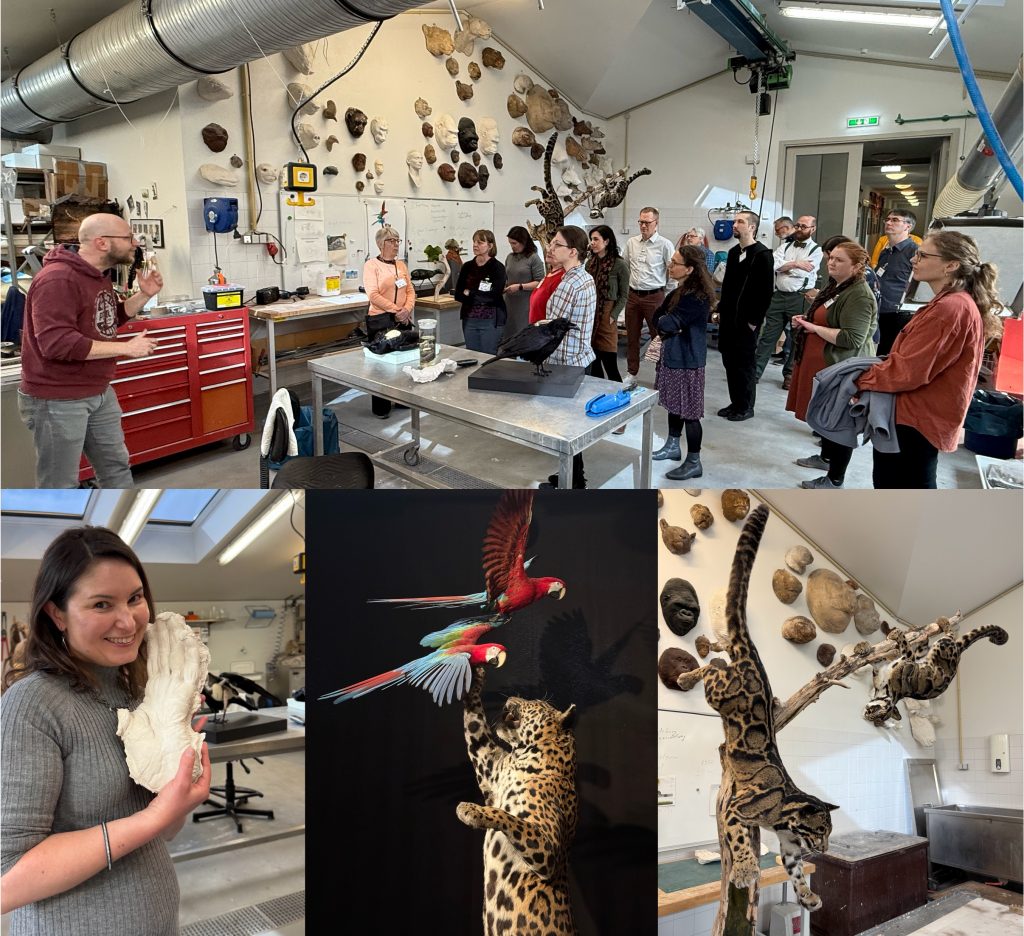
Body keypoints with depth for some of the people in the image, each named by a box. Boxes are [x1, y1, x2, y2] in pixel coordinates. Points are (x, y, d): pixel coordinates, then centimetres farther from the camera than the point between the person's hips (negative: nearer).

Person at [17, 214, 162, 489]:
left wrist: (144, 295, 4)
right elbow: (56, 343, -31)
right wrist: (126, 348, -26)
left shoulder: (97, 276, 9)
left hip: (99, 392, 10)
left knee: (116, 465, 19)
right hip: (57, 399, -9)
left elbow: (108, 320, 21)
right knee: (60, 483, 2)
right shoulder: (57, 279, -23)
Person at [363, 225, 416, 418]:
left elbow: (410, 291, 9)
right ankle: (380, 408, 8)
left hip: (403, 320, 6)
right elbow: (373, 295, -15)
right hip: (380, 320, -6)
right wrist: (396, 310, -16)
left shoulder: (401, 265, 12)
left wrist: (407, 310, -9)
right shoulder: (371, 265, -6)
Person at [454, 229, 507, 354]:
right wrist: (482, 297, -10)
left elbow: (494, 296, -15)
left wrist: (470, 293, -6)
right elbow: (458, 295, 2)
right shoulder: (467, 266, 7)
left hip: (491, 321, -4)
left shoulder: (497, 267, -6)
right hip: (469, 319, 4)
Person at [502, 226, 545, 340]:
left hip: (526, 305, -5)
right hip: (509, 304, 5)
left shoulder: (534, 258, -5)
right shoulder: (510, 257, 12)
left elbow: (539, 283, -10)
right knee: (508, 335, 4)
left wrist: (520, 287, -16)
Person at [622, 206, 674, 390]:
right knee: (632, 337, 11)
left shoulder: (665, 244, -7)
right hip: (633, 296, 5)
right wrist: (626, 287, 14)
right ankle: (631, 374, 22)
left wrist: (666, 293, -1)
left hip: (654, 297, -5)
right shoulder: (631, 242, 6)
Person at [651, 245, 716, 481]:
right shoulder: (680, 291, 10)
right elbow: (657, 317, 7)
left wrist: (666, 322, -3)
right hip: (673, 355, 10)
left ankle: (694, 463, 5)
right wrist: (667, 325, -12)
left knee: (689, 410, -3)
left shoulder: (696, 297, -21)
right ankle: (672, 446, 36)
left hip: (686, 360, -10)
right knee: (674, 404, 20)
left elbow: (669, 323, -24)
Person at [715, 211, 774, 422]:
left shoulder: (762, 254, -11)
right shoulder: (733, 252, 12)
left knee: (744, 364, 1)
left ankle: (746, 407, 13)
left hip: (746, 321, -7)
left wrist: (754, 321, -14)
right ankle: (735, 403, 22)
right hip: (728, 318, 7)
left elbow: (766, 291, -13)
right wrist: (721, 310, 12)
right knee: (729, 362, 11)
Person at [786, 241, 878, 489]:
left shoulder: (860, 296, -21)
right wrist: (806, 320, 8)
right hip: (823, 362, 10)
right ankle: (826, 457, 41)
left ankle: (835, 479, 6)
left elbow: (851, 339, -29)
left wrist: (814, 328, -22)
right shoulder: (835, 287, 12)